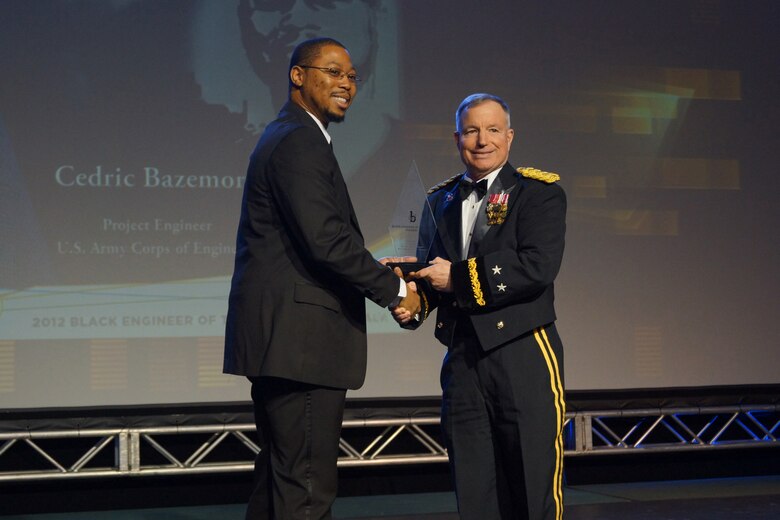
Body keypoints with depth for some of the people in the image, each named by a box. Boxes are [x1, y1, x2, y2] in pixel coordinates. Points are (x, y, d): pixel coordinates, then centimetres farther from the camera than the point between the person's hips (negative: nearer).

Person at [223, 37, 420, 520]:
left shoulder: (284, 137, 21)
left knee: (281, 476, 17)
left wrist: (377, 272, 12)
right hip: (300, 339, -11)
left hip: (280, 337, 11)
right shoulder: (299, 141, -12)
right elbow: (325, 240, -21)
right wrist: (395, 289, -9)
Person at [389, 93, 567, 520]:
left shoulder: (539, 192, -2)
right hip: (462, 356, 5)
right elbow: (430, 272, 17)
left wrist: (458, 277, -15)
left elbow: (539, 266, -15)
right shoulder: (440, 200, 15)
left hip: (523, 356, -5)